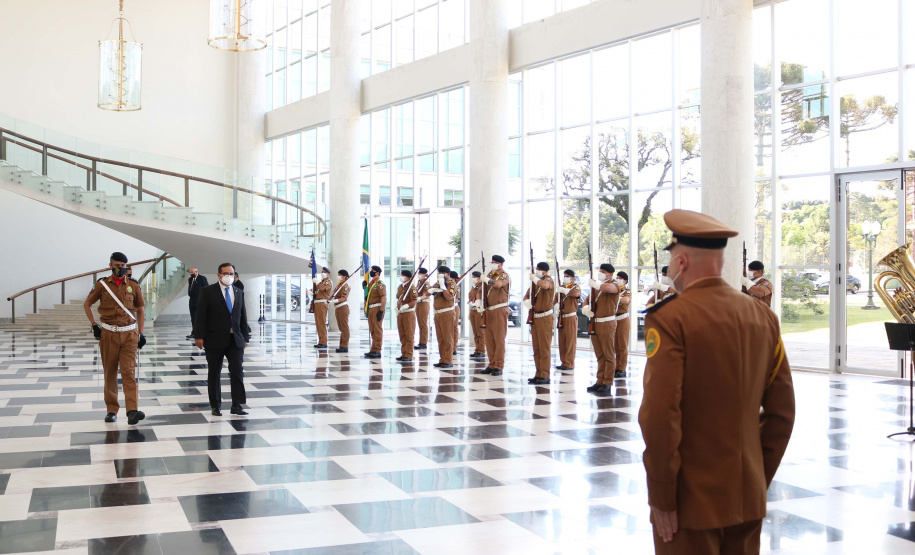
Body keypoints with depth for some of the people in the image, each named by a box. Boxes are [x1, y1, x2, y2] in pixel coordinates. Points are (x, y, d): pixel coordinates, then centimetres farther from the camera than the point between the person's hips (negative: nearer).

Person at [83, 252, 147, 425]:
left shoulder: (133, 286, 5)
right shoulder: (102, 285, 3)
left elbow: (140, 310, 12)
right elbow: (87, 304, 13)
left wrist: (141, 333, 7)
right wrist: (94, 325, 1)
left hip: (129, 334, 0)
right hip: (108, 333, 1)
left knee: (128, 371, -9)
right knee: (110, 372, 7)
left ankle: (132, 411, -17)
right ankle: (112, 410, 17)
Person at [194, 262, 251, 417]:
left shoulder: (239, 293, 11)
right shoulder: (208, 291, -1)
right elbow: (201, 315, -5)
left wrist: (245, 337, 10)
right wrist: (199, 336, -11)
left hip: (235, 340, 3)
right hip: (215, 340, -3)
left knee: (237, 372, -4)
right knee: (214, 374, 6)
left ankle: (237, 405, 0)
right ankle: (215, 405, 16)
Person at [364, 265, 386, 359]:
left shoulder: (380, 284, -12)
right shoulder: (371, 283, 17)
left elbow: (384, 298, -19)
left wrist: (381, 311, -23)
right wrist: (367, 310, 20)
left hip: (377, 309, -10)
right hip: (371, 309, 10)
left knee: (377, 330, -6)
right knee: (372, 331, 12)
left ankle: (377, 351, -5)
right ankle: (373, 350, 18)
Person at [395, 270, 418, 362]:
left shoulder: (411, 288, -11)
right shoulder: (400, 287, 13)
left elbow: (414, 302, -17)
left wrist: (406, 306, -28)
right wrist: (397, 305, 9)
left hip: (408, 314, -8)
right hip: (400, 313, 8)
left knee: (409, 335, -3)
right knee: (402, 335, 12)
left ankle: (409, 356, -1)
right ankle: (403, 354, 20)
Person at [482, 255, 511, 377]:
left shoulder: (505, 276, -6)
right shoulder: (491, 273, 15)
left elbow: (497, 284, -28)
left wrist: (487, 280, -14)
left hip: (500, 310, -7)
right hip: (489, 310, 7)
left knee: (499, 339, -6)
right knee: (489, 339, 7)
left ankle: (499, 367, -4)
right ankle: (492, 365, 13)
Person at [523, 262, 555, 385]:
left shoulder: (548, 279, -8)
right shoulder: (535, 282, 14)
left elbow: (545, 285, -34)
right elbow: (527, 296, 21)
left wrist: (534, 278, -19)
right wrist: (527, 302, -2)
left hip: (545, 318, -8)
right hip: (534, 317, 8)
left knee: (544, 348, -7)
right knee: (536, 349, 10)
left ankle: (545, 376, -6)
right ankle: (539, 374, 16)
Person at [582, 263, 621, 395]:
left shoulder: (614, 286, -5)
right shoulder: (595, 287, 16)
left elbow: (606, 288, -30)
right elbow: (588, 302, 21)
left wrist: (595, 283, -14)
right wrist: (586, 309, -2)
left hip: (607, 323, -7)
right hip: (595, 323, 7)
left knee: (609, 355, -3)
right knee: (600, 355, 12)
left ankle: (607, 384, -1)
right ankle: (600, 381, 17)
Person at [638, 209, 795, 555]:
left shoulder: (670, 319, -15)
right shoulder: (763, 317, 4)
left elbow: (660, 416, -21)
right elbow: (782, 411, 8)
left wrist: (661, 496, -12)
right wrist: (760, 480, 16)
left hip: (692, 500, -6)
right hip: (749, 499, 6)